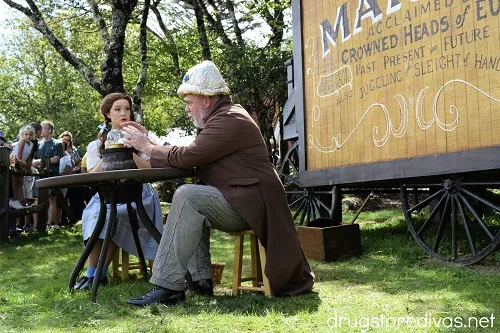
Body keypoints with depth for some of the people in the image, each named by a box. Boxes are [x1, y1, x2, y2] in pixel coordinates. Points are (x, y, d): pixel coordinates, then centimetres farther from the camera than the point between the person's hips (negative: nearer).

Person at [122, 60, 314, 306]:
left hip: (251, 202, -11)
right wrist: (148, 141, 10)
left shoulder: (229, 120, -15)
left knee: (187, 196, -23)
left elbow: (187, 157, -19)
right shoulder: (220, 117, 18)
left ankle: (168, 286, -24)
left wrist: (147, 146, -5)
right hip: (241, 200, 11)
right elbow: (190, 156, 15)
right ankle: (200, 279, 3)